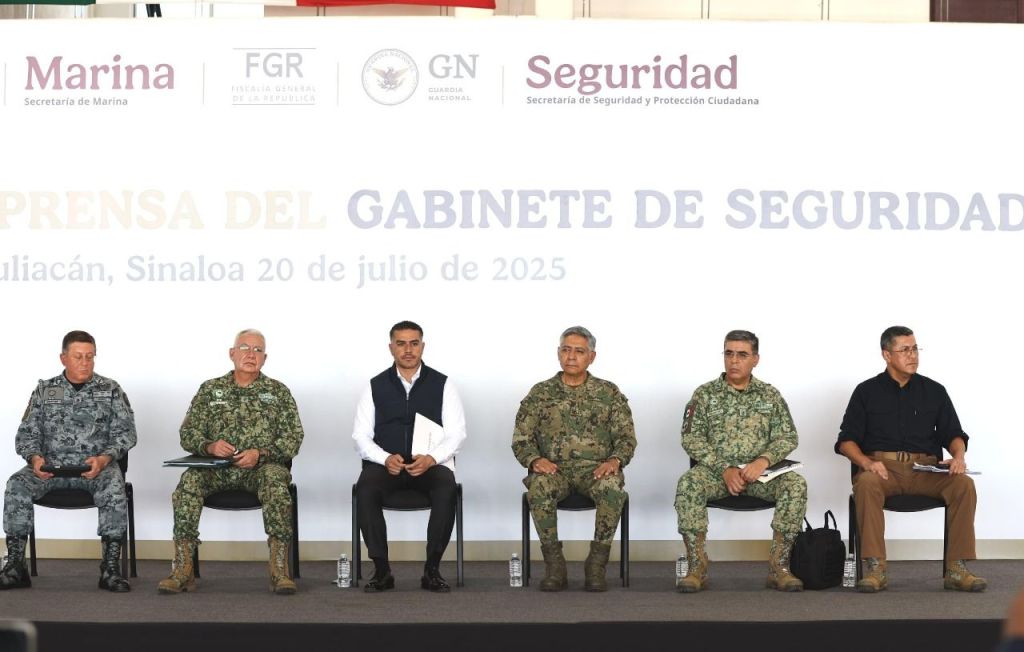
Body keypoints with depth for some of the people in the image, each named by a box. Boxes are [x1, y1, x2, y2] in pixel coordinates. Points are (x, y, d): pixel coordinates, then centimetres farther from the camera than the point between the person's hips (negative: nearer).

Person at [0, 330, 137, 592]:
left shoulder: (110, 390, 8)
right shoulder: (45, 391, 13)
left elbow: (125, 432, 2)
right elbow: (26, 433, 11)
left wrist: (104, 458, -17)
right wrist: (35, 458, -12)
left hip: (96, 466, -2)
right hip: (51, 465, 2)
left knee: (114, 487, -35)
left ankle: (111, 567, -33)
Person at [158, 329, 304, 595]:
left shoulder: (278, 392, 11)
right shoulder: (210, 389, 14)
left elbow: (293, 438, 3)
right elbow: (187, 433, 10)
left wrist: (260, 454, -14)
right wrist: (209, 446, -13)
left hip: (262, 466, -1)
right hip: (217, 468, 1)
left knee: (274, 477, -37)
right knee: (190, 480, -31)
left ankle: (280, 571, -38)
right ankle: (183, 570, -30)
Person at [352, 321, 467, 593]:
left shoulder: (442, 384, 7)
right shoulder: (376, 386, 9)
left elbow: (456, 433, 1)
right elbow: (361, 436, 5)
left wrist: (431, 459, -18)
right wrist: (385, 459, -15)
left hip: (431, 463, -1)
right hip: (385, 463, 1)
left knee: (446, 489, -34)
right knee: (365, 489, -33)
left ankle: (432, 570, -22)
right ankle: (381, 570, -23)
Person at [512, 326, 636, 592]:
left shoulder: (609, 393, 9)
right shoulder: (540, 393, 9)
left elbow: (626, 437, 5)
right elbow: (521, 438, 6)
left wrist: (615, 460, -17)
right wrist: (535, 460, -15)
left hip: (596, 469, 0)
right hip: (553, 468, 0)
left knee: (612, 488, -36)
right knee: (539, 488, -36)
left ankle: (597, 565, -24)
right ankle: (554, 565, -24)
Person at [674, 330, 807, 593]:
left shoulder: (770, 396, 11)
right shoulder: (705, 394, 6)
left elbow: (788, 437, 5)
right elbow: (691, 439, -2)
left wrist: (764, 460, -16)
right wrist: (724, 469, -15)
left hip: (759, 472, 1)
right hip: (716, 470, -1)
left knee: (795, 484, -28)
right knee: (688, 484, -34)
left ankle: (779, 565, -23)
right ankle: (697, 567, -28)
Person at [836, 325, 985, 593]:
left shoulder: (934, 391, 15)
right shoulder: (867, 391, 10)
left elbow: (953, 435, 15)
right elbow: (846, 440, 6)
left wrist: (959, 455, -8)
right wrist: (867, 462, -15)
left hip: (926, 470, 2)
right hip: (882, 467, -2)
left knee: (963, 484, -28)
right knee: (866, 484, -37)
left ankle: (956, 570, -26)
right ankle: (876, 570, -36)